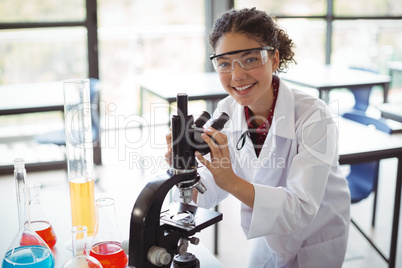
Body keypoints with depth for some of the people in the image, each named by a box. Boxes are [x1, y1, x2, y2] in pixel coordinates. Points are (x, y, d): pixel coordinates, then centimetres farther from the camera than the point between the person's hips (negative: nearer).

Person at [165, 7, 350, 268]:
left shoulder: (313, 115, -31)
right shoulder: (226, 111, -15)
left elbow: (301, 209, -35)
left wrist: (232, 182, -48)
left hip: (317, 235, -4)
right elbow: (212, 192, -13)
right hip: (271, 234, 4)